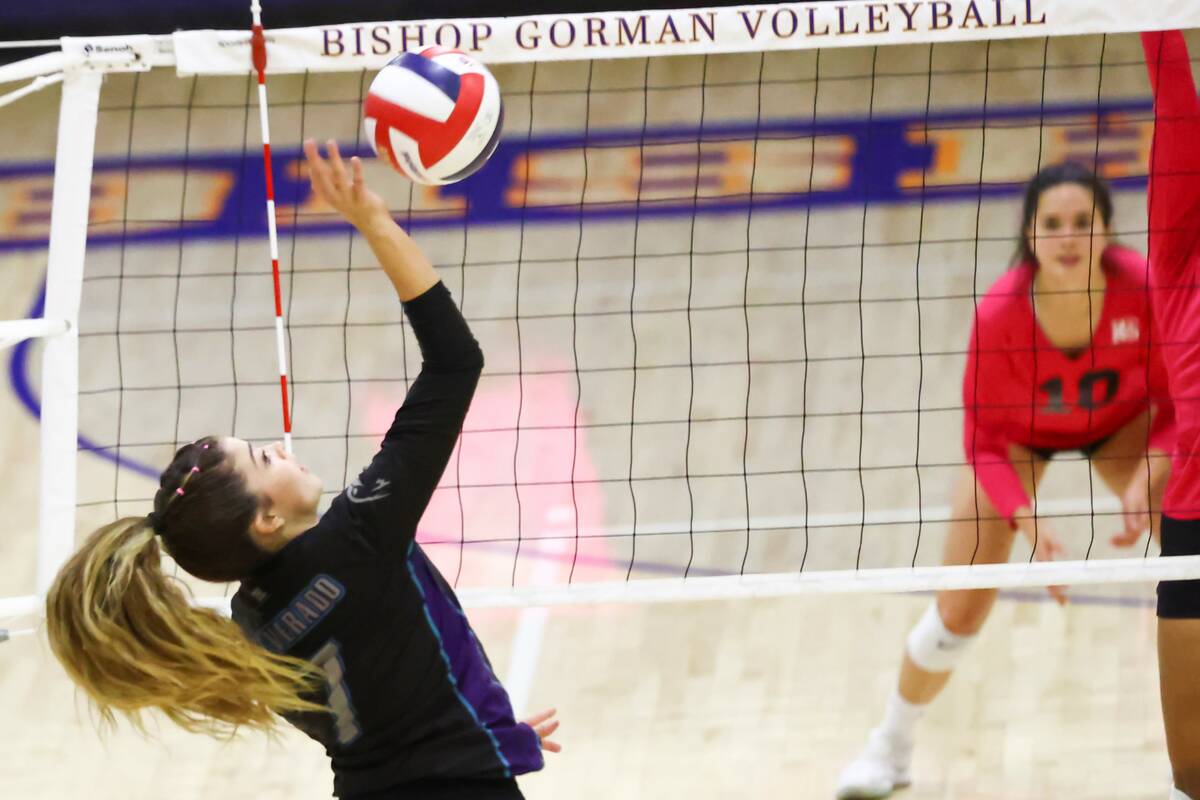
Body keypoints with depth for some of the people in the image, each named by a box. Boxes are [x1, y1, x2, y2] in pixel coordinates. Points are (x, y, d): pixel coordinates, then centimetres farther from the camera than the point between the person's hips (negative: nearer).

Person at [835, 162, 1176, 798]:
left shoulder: (1145, 291, -34)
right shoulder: (1000, 313, -35)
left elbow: (1176, 404, -18)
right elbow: (984, 439, -21)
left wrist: (1148, 477, -35)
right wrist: (1027, 523, -34)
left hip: (1124, 423, 1)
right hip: (1017, 431, -1)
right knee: (960, 609, -2)